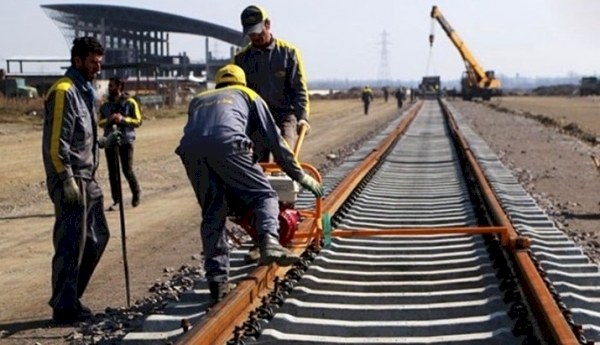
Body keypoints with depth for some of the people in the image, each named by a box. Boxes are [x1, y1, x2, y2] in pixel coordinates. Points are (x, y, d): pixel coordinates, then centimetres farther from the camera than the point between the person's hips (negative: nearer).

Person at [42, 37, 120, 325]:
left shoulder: (85, 91, 19)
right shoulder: (64, 92, -12)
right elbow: (57, 142, -18)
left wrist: (104, 142, 16)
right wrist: (68, 180, -21)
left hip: (87, 180, 10)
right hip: (71, 180, -10)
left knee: (97, 237, 13)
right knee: (71, 244, -6)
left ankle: (68, 298, 23)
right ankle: (64, 308, 2)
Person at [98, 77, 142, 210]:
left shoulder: (130, 103, -1)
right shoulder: (106, 105, 11)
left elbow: (138, 121, -4)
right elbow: (100, 122, 12)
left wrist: (123, 119, -18)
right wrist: (108, 120, -10)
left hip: (126, 140, -4)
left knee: (127, 170, -4)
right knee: (112, 171, 3)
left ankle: (136, 193, 21)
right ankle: (116, 200, 11)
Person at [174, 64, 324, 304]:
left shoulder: (198, 100, 43)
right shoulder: (248, 95, 33)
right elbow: (275, 141, 28)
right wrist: (300, 176, 34)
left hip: (190, 149, 3)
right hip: (227, 144, -3)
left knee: (212, 214, 12)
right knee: (264, 195, 7)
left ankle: (217, 280, 7)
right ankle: (269, 242, -20)